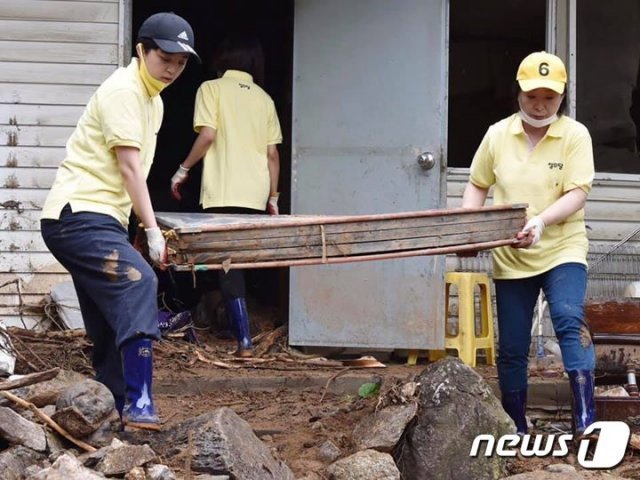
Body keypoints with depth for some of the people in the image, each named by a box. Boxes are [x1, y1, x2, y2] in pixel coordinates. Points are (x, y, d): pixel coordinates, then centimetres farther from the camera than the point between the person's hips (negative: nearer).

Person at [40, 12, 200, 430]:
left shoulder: (153, 101, 18)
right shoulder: (123, 91, -11)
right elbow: (128, 167, -16)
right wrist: (153, 231, -18)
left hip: (99, 220, 10)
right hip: (78, 214, -10)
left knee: (112, 327, 11)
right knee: (137, 283, -27)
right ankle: (138, 403, -34)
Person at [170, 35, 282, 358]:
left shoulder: (212, 89, 2)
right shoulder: (264, 98, 13)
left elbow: (207, 135, -10)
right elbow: (273, 153, 10)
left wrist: (183, 170, 2)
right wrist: (273, 198, 15)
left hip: (223, 193, -4)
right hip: (256, 195, 4)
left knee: (229, 263, -4)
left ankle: (244, 340, -13)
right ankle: (237, 326, 17)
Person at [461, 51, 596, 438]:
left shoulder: (575, 135, -5)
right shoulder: (498, 135, 3)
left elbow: (578, 193, -13)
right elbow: (477, 186, 13)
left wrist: (542, 220, -29)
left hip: (562, 249, -3)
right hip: (511, 257, 3)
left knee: (570, 319, -27)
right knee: (511, 348, 8)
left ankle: (586, 420, -31)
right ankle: (516, 429, 23)